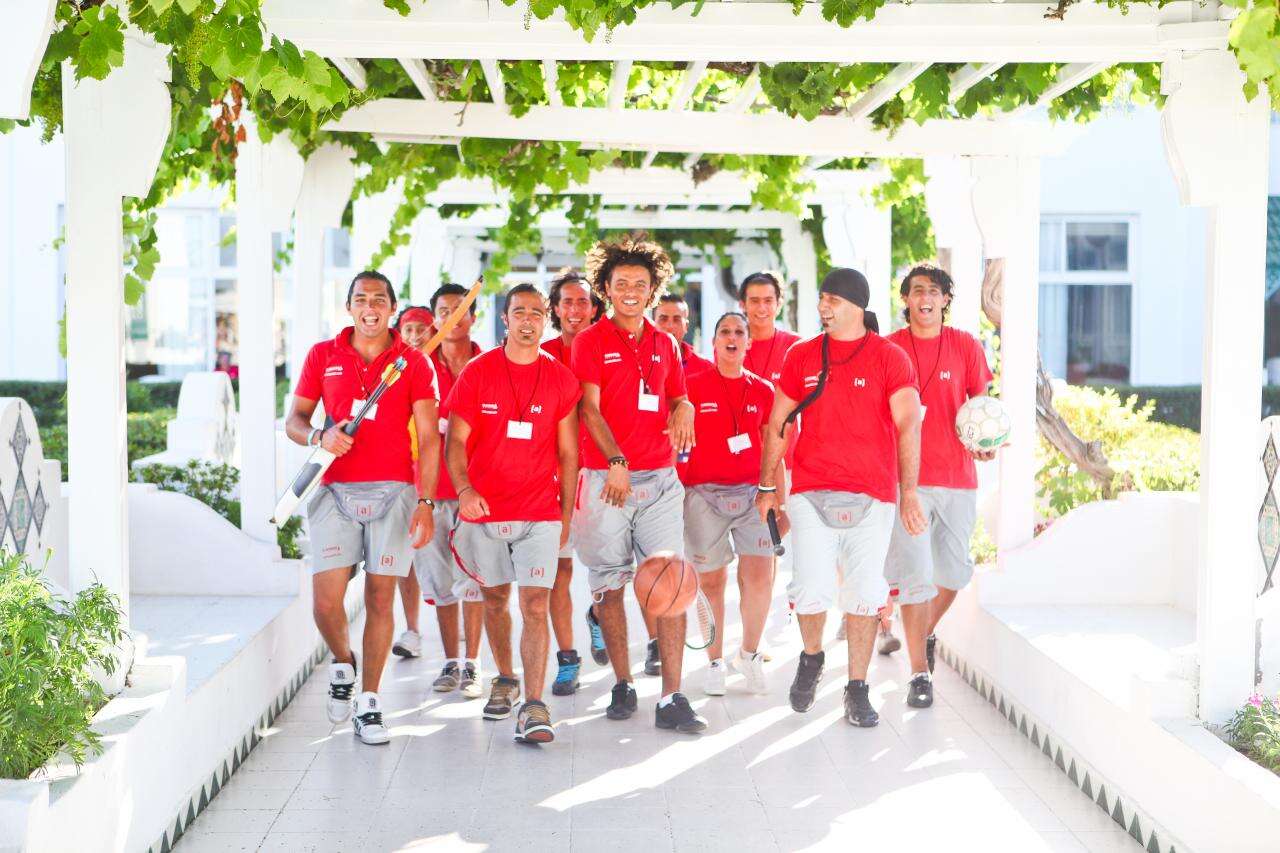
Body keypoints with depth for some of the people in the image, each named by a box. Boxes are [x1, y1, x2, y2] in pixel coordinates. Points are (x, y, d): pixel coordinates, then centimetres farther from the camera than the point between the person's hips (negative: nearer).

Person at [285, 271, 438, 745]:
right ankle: (342, 665, 24)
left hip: (392, 492, -1)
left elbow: (428, 437, 1)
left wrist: (425, 502, -8)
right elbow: (294, 421, 12)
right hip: (335, 491, 1)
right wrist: (320, 436, -11)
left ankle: (368, 704, 9)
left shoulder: (412, 363, 4)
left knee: (380, 598, -1)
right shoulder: (323, 356, 9)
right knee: (325, 601, -7)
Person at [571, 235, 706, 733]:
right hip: (606, 479, -2)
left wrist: (684, 409, 0)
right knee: (609, 587, 3)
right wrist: (616, 461, -19)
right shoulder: (591, 341, 3)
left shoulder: (665, 345, 16)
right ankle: (622, 685, 18)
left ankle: (671, 699, -9)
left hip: (660, 479, 3)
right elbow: (590, 408, -6)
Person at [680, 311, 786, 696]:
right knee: (711, 582, 2)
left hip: (754, 494, 2)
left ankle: (749, 654, 13)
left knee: (760, 577, -8)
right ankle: (715, 662, 17)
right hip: (704, 493, -2)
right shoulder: (692, 387, 2)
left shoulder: (763, 391, 10)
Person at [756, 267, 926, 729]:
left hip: (871, 494, -1)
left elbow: (908, 425, -6)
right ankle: (811, 657, 21)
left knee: (863, 594, 2)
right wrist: (767, 486, 12)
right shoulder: (801, 355, 9)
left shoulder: (890, 357, 1)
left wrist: (909, 492, -14)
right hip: (810, 492, 1)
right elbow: (778, 423, 14)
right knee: (814, 590, -9)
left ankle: (857, 691, 15)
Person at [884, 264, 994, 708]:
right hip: (907, 477, -3)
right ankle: (919, 672, 2)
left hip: (958, 475, 3)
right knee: (915, 575, -6)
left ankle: (924, 634, 38)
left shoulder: (967, 346, 6)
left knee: (955, 570, 11)